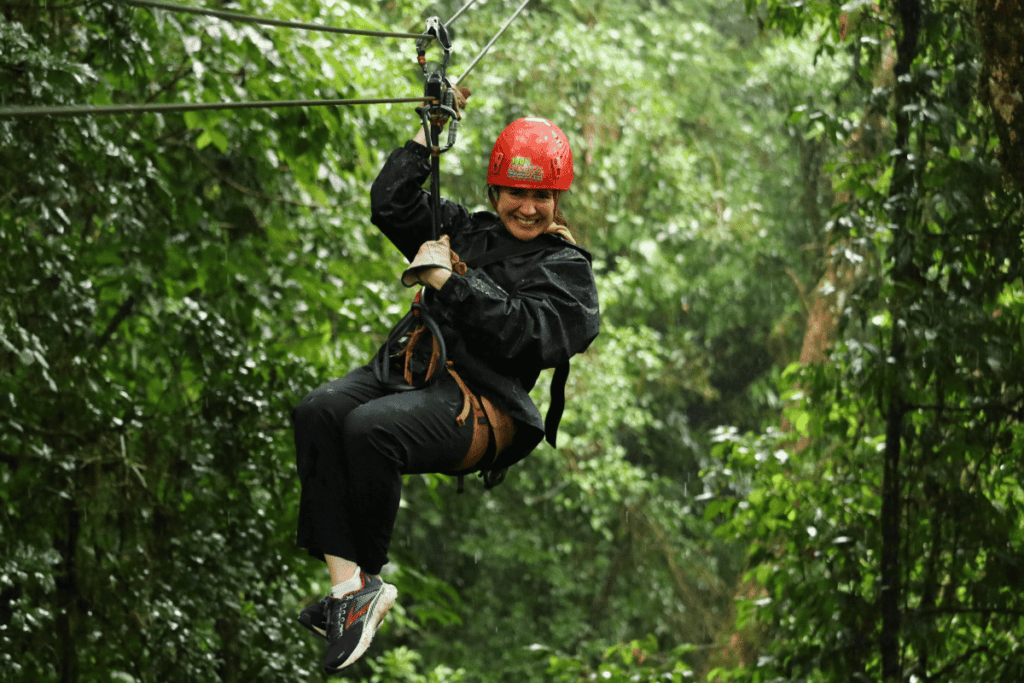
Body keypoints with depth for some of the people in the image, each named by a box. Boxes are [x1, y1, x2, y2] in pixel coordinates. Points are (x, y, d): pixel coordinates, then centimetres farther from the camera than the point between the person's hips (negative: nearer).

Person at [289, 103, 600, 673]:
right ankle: (347, 581, -35)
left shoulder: (568, 270, 7)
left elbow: (526, 332, -10)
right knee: (318, 412, -28)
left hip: (480, 402, -6)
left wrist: (450, 281, -10)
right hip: (404, 370, 6)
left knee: (371, 428, -36)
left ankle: (368, 576, -16)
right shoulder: (466, 230, 25)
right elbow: (391, 203, 25)